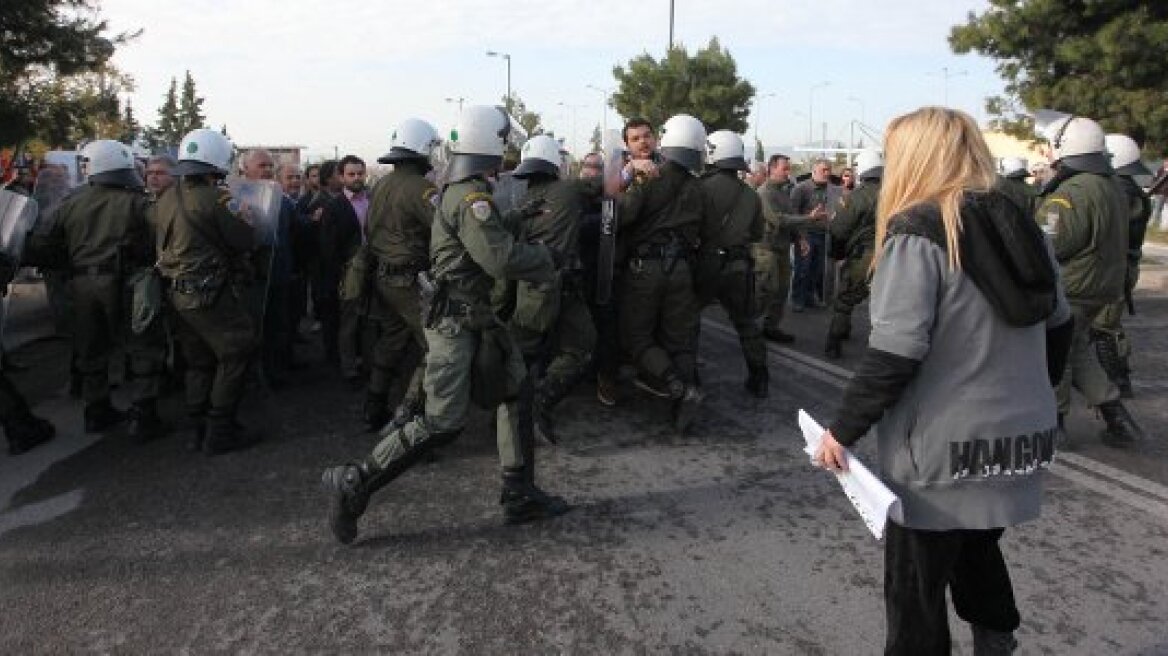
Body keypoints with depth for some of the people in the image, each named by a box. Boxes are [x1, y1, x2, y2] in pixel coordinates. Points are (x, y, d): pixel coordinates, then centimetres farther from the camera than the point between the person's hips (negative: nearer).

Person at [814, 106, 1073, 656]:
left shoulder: (918, 233, -16)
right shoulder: (1019, 224, 6)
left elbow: (893, 356, -22)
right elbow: (1056, 326, 14)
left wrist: (842, 430, -11)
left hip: (945, 449, -7)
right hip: (1021, 435, 8)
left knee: (916, 589, 9)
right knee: (975, 547, 29)